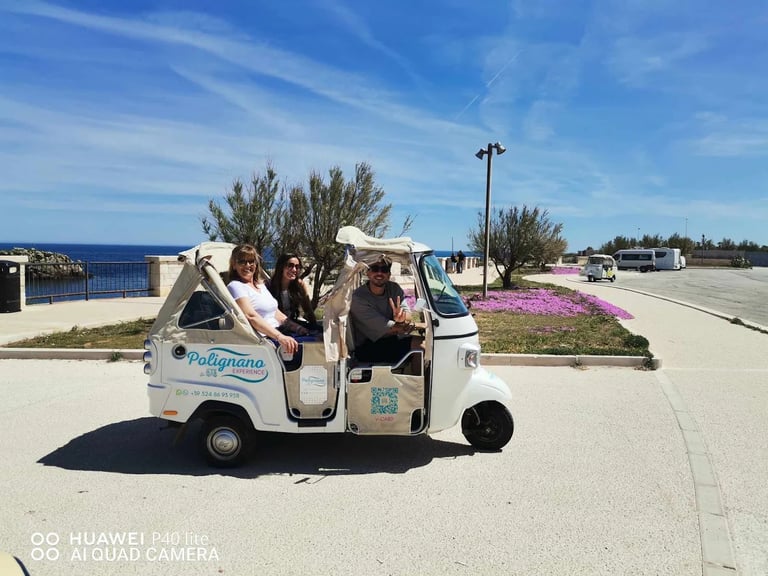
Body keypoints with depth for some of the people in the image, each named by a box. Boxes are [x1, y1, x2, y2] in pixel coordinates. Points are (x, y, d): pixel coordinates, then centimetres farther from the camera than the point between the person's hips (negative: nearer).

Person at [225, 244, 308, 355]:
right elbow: (251, 316, -20)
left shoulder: (261, 285, 22)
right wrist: (280, 337, -32)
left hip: (277, 334, 8)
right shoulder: (235, 286, -5)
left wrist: (300, 329, 6)